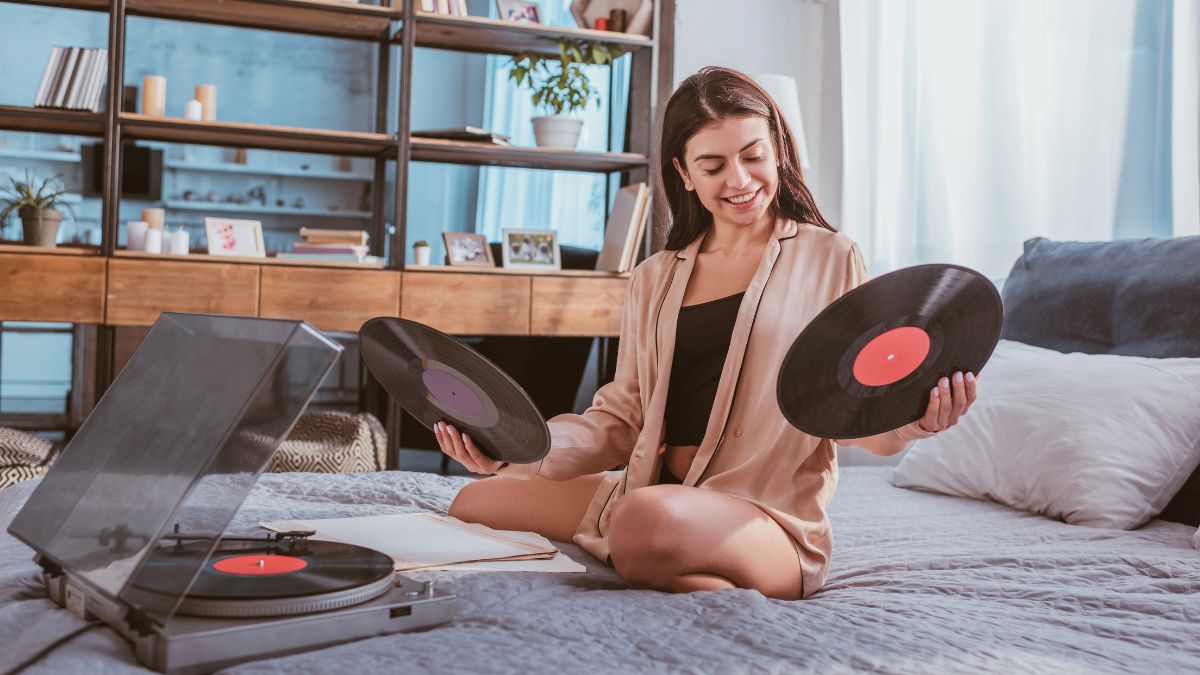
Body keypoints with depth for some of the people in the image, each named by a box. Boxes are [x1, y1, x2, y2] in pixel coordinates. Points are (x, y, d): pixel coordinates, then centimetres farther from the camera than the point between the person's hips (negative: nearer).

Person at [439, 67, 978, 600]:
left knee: (651, 521, -38)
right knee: (474, 502, -2)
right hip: (653, 494, 6)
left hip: (766, 519, -6)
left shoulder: (829, 258, 4)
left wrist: (915, 418, -23)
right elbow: (623, 417, 12)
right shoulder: (655, 280, 17)